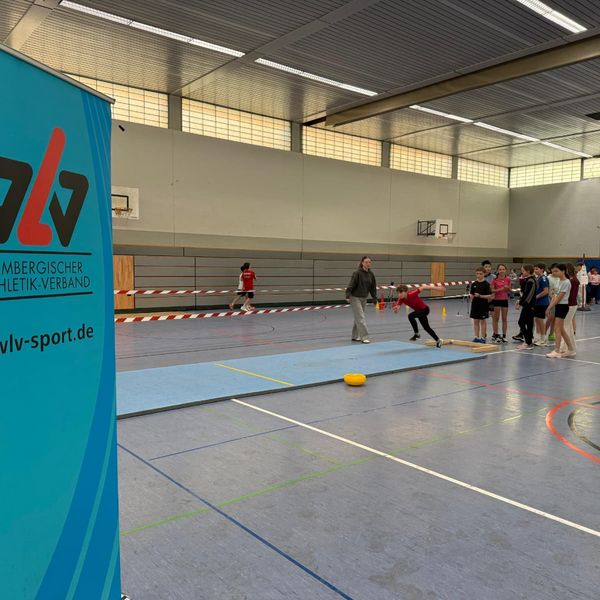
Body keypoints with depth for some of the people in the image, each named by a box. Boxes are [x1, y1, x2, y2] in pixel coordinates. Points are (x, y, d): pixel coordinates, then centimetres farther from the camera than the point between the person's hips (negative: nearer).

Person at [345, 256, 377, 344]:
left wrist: (374, 297, 8)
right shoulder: (357, 273, -16)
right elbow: (351, 285, -19)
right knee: (360, 317, -9)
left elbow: (373, 287, 9)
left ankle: (355, 336, 25)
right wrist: (348, 295, -27)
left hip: (364, 298, 7)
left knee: (358, 317, 14)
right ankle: (364, 337, -9)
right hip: (355, 298, -7)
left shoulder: (371, 274, 3)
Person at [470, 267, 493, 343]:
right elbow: (472, 295, 9)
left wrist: (480, 296, -21)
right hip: (475, 304, 4)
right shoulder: (474, 284, 4)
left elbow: (490, 296, -13)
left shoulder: (486, 284, -8)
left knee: (483, 321, 5)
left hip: (483, 305, -4)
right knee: (475, 321, 9)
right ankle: (476, 337, 18)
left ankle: (483, 337, 12)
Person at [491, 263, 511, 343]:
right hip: (496, 300, -2)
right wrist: (500, 289, -21)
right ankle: (496, 335, 13)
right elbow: (492, 290, -7)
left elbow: (510, 290, 7)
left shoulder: (508, 279, 1)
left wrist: (507, 288, -15)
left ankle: (504, 336, 11)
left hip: (505, 300, 2)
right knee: (496, 319, 4)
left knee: (505, 319, 5)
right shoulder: (495, 279, -6)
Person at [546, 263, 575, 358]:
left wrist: (550, 307, -14)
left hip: (563, 306, -9)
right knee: (561, 329, 12)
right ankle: (571, 349, 20)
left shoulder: (566, 282, -15)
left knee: (557, 329, -9)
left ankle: (557, 351, -6)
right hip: (558, 306, 9)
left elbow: (559, 297, -17)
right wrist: (550, 306, 4)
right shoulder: (560, 281, 12)